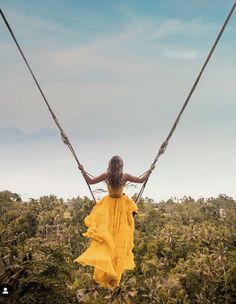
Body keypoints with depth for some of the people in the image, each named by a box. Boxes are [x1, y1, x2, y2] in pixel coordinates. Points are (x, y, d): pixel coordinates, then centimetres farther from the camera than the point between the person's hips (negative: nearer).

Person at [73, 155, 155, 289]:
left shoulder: (107, 175, -16)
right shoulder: (125, 176, -15)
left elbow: (90, 181, -9)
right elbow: (141, 180, -2)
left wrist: (83, 170, 5)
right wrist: (150, 170, 13)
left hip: (109, 205, 0)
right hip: (121, 206, 0)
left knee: (106, 232, 7)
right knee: (120, 235, 9)